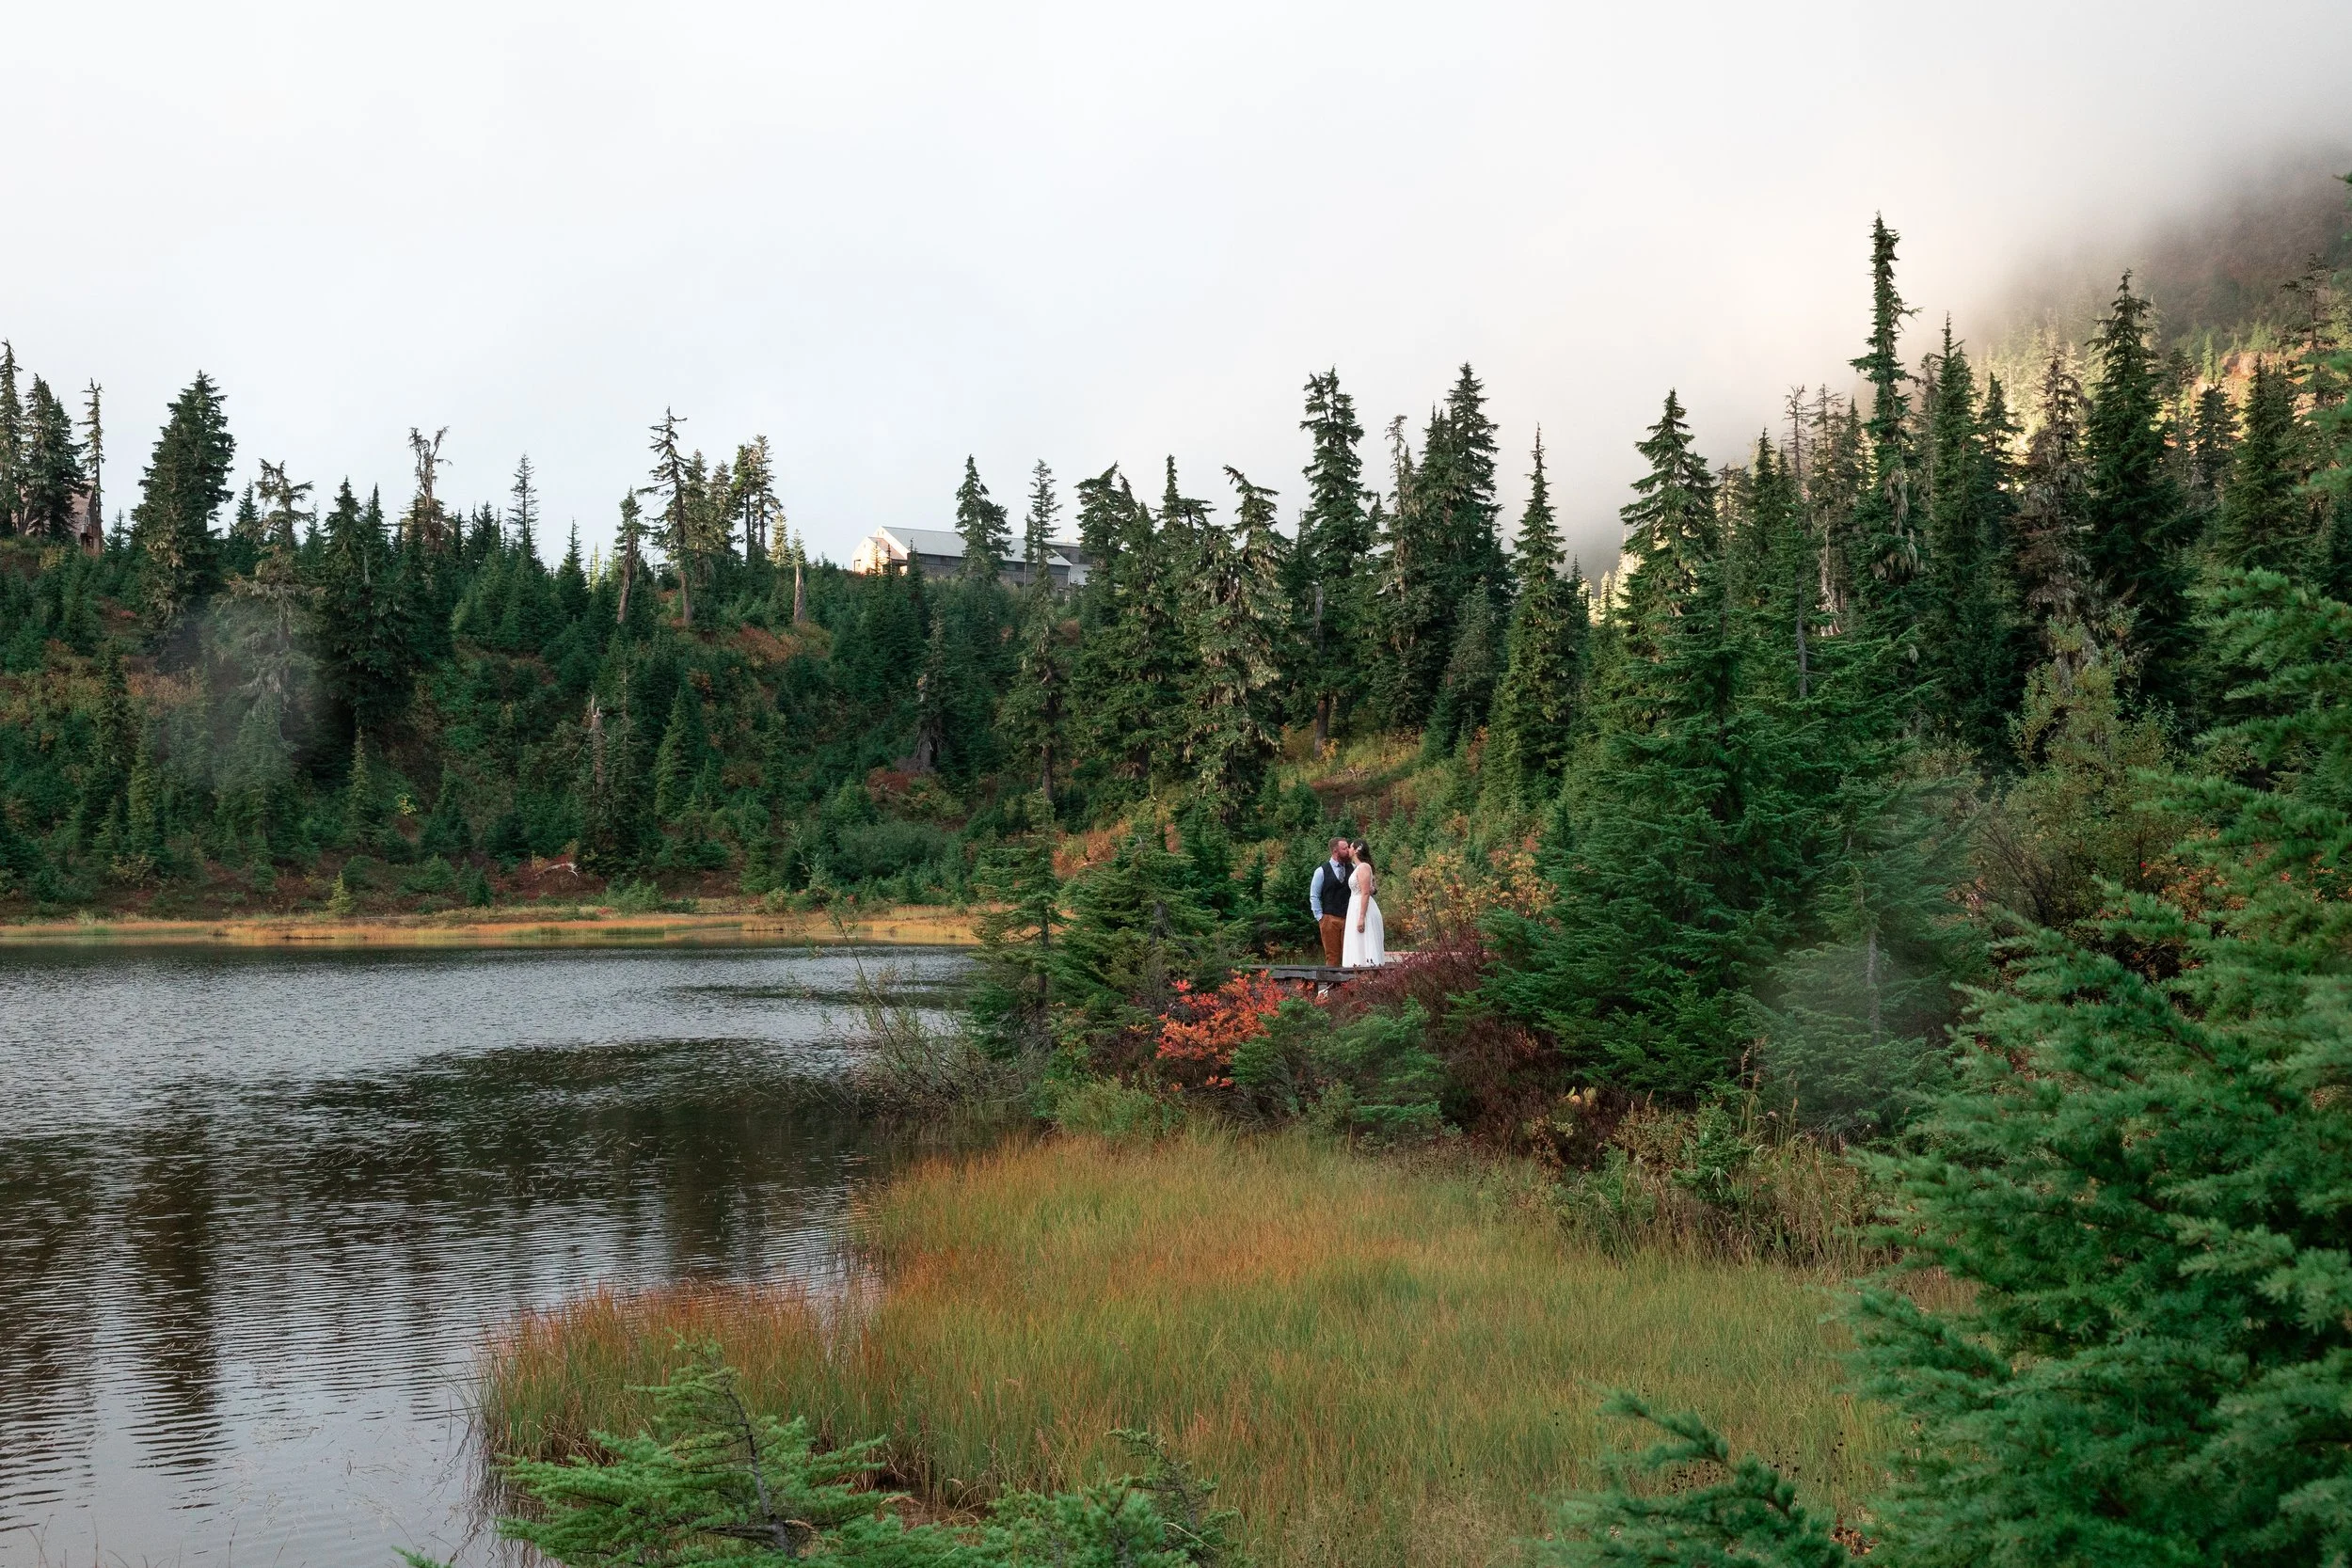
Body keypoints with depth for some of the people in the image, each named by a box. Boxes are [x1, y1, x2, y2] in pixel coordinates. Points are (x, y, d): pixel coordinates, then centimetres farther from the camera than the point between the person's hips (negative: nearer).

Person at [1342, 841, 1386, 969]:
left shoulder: (1363, 867, -13)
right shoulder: (1358, 867, 16)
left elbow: (1366, 893, -19)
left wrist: (1361, 918, -23)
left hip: (1363, 909, -10)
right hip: (1356, 909, 10)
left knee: (1363, 947, -11)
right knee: (1359, 948, 7)